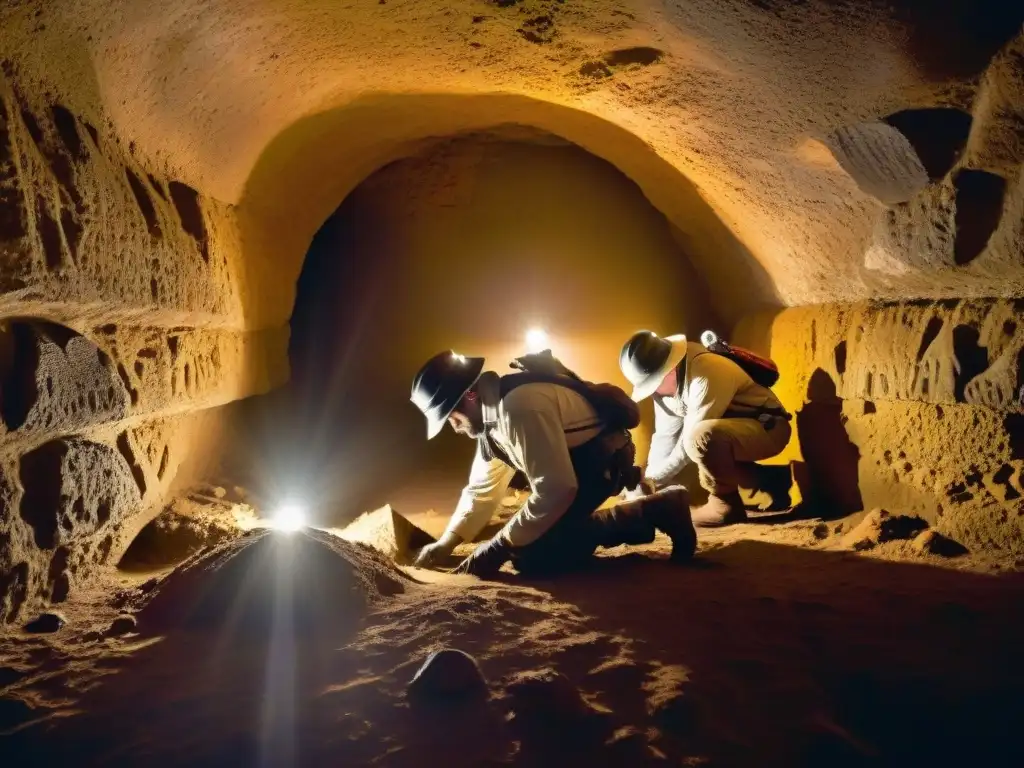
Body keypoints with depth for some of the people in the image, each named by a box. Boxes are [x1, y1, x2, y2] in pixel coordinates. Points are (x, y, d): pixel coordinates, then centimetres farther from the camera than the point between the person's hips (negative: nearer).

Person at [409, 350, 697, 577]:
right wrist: (445, 544, 4)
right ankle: (654, 513, 16)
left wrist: (499, 547, -23)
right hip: (576, 460, 10)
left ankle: (658, 511, -8)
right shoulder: (491, 411, 4)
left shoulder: (521, 406, -29)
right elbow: (482, 488, 13)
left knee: (531, 556, -15)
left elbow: (556, 488, -31)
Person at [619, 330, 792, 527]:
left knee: (701, 437, -33)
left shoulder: (706, 374, -28)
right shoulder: (665, 380, -2)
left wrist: (654, 480, -17)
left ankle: (725, 504, -12)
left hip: (768, 428, -10)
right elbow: (664, 435, 4)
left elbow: (692, 439, -26)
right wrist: (648, 481, -2)